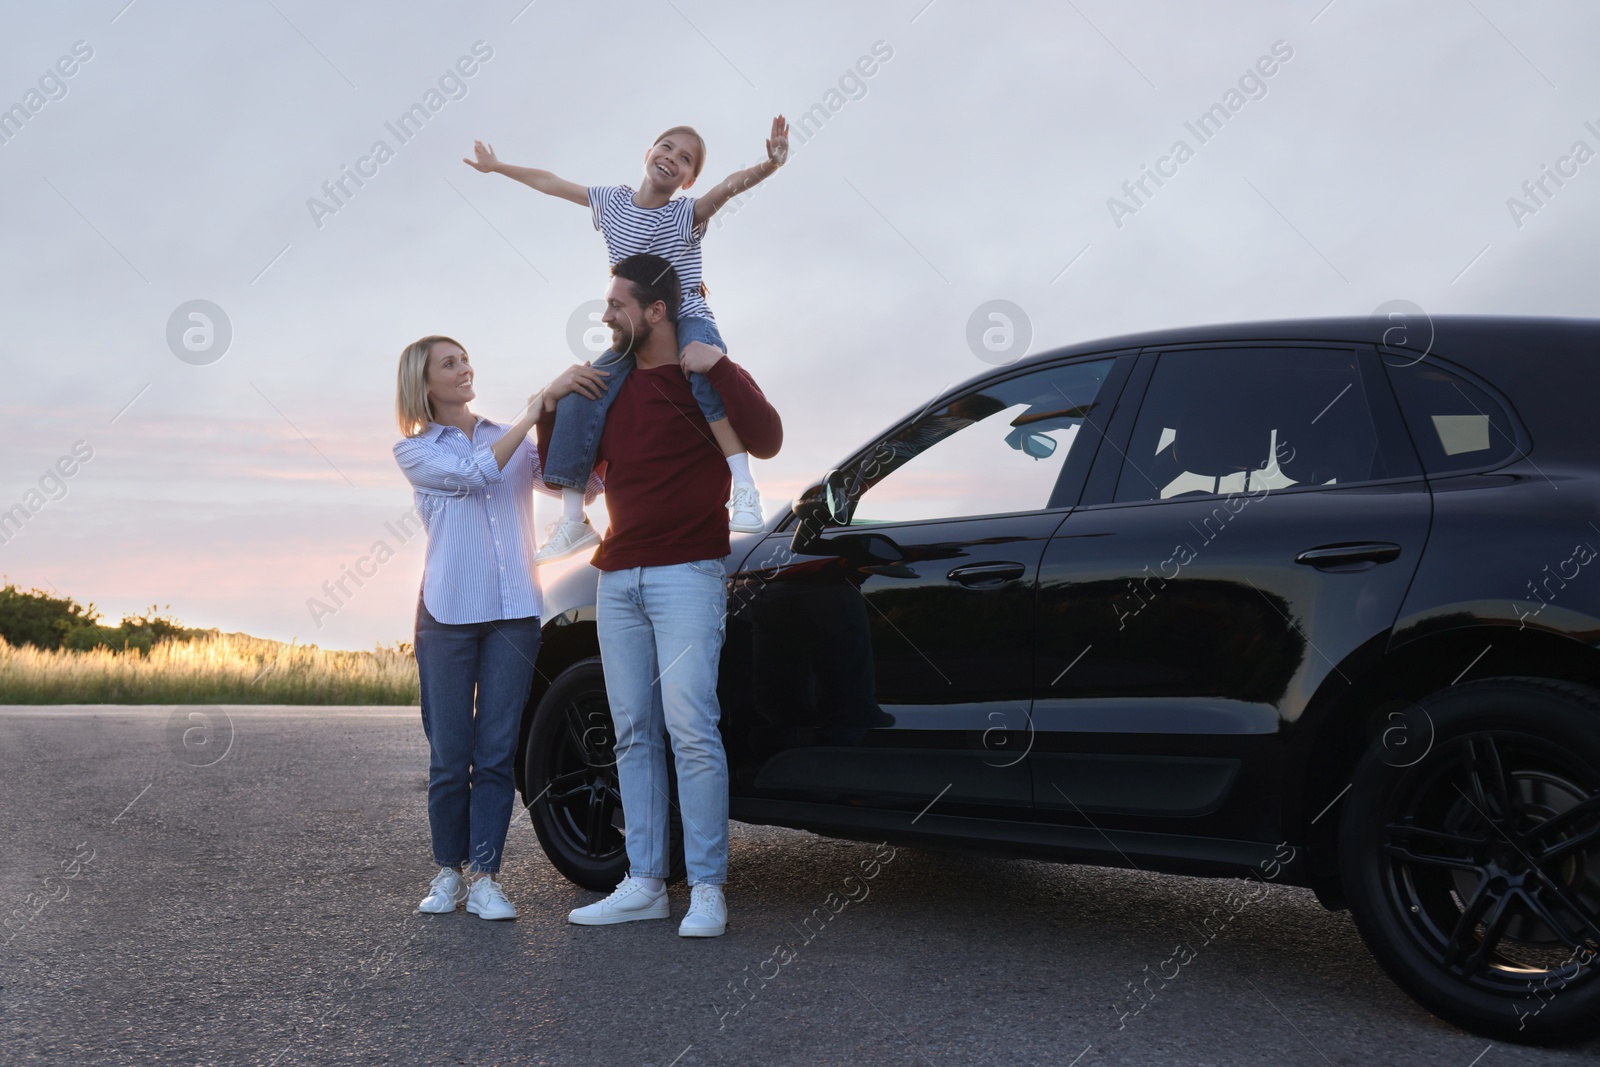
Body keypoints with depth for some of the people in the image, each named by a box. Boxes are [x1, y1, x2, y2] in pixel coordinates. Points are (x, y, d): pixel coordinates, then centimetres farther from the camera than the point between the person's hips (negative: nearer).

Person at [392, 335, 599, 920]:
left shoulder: (513, 440, 16)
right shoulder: (415, 451, 7)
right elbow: (474, 473, -11)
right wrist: (530, 417, -7)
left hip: (514, 613, 2)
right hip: (448, 614, -2)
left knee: (496, 752, 0)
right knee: (449, 755, 0)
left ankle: (485, 877, 4)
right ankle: (449, 872, 14)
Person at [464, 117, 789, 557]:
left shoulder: (686, 214, -7)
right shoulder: (612, 200, 7)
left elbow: (730, 185, -27)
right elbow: (550, 183, 21)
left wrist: (767, 166, -47)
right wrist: (497, 166, 32)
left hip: (689, 320, -5)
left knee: (700, 363, -38)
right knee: (582, 397, -11)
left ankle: (744, 492, -43)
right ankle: (572, 521, 0)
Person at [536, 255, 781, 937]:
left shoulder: (707, 377, 1)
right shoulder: (608, 385, 18)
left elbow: (766, 441, -16)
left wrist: (718, 368, -18)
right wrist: (552, 405, 6)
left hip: (686, 575, -6)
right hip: (618, 580, 6)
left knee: (690, 729, -11)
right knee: (634, 734, 5)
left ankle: (708, 888, -6)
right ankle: (644, 883, 9)